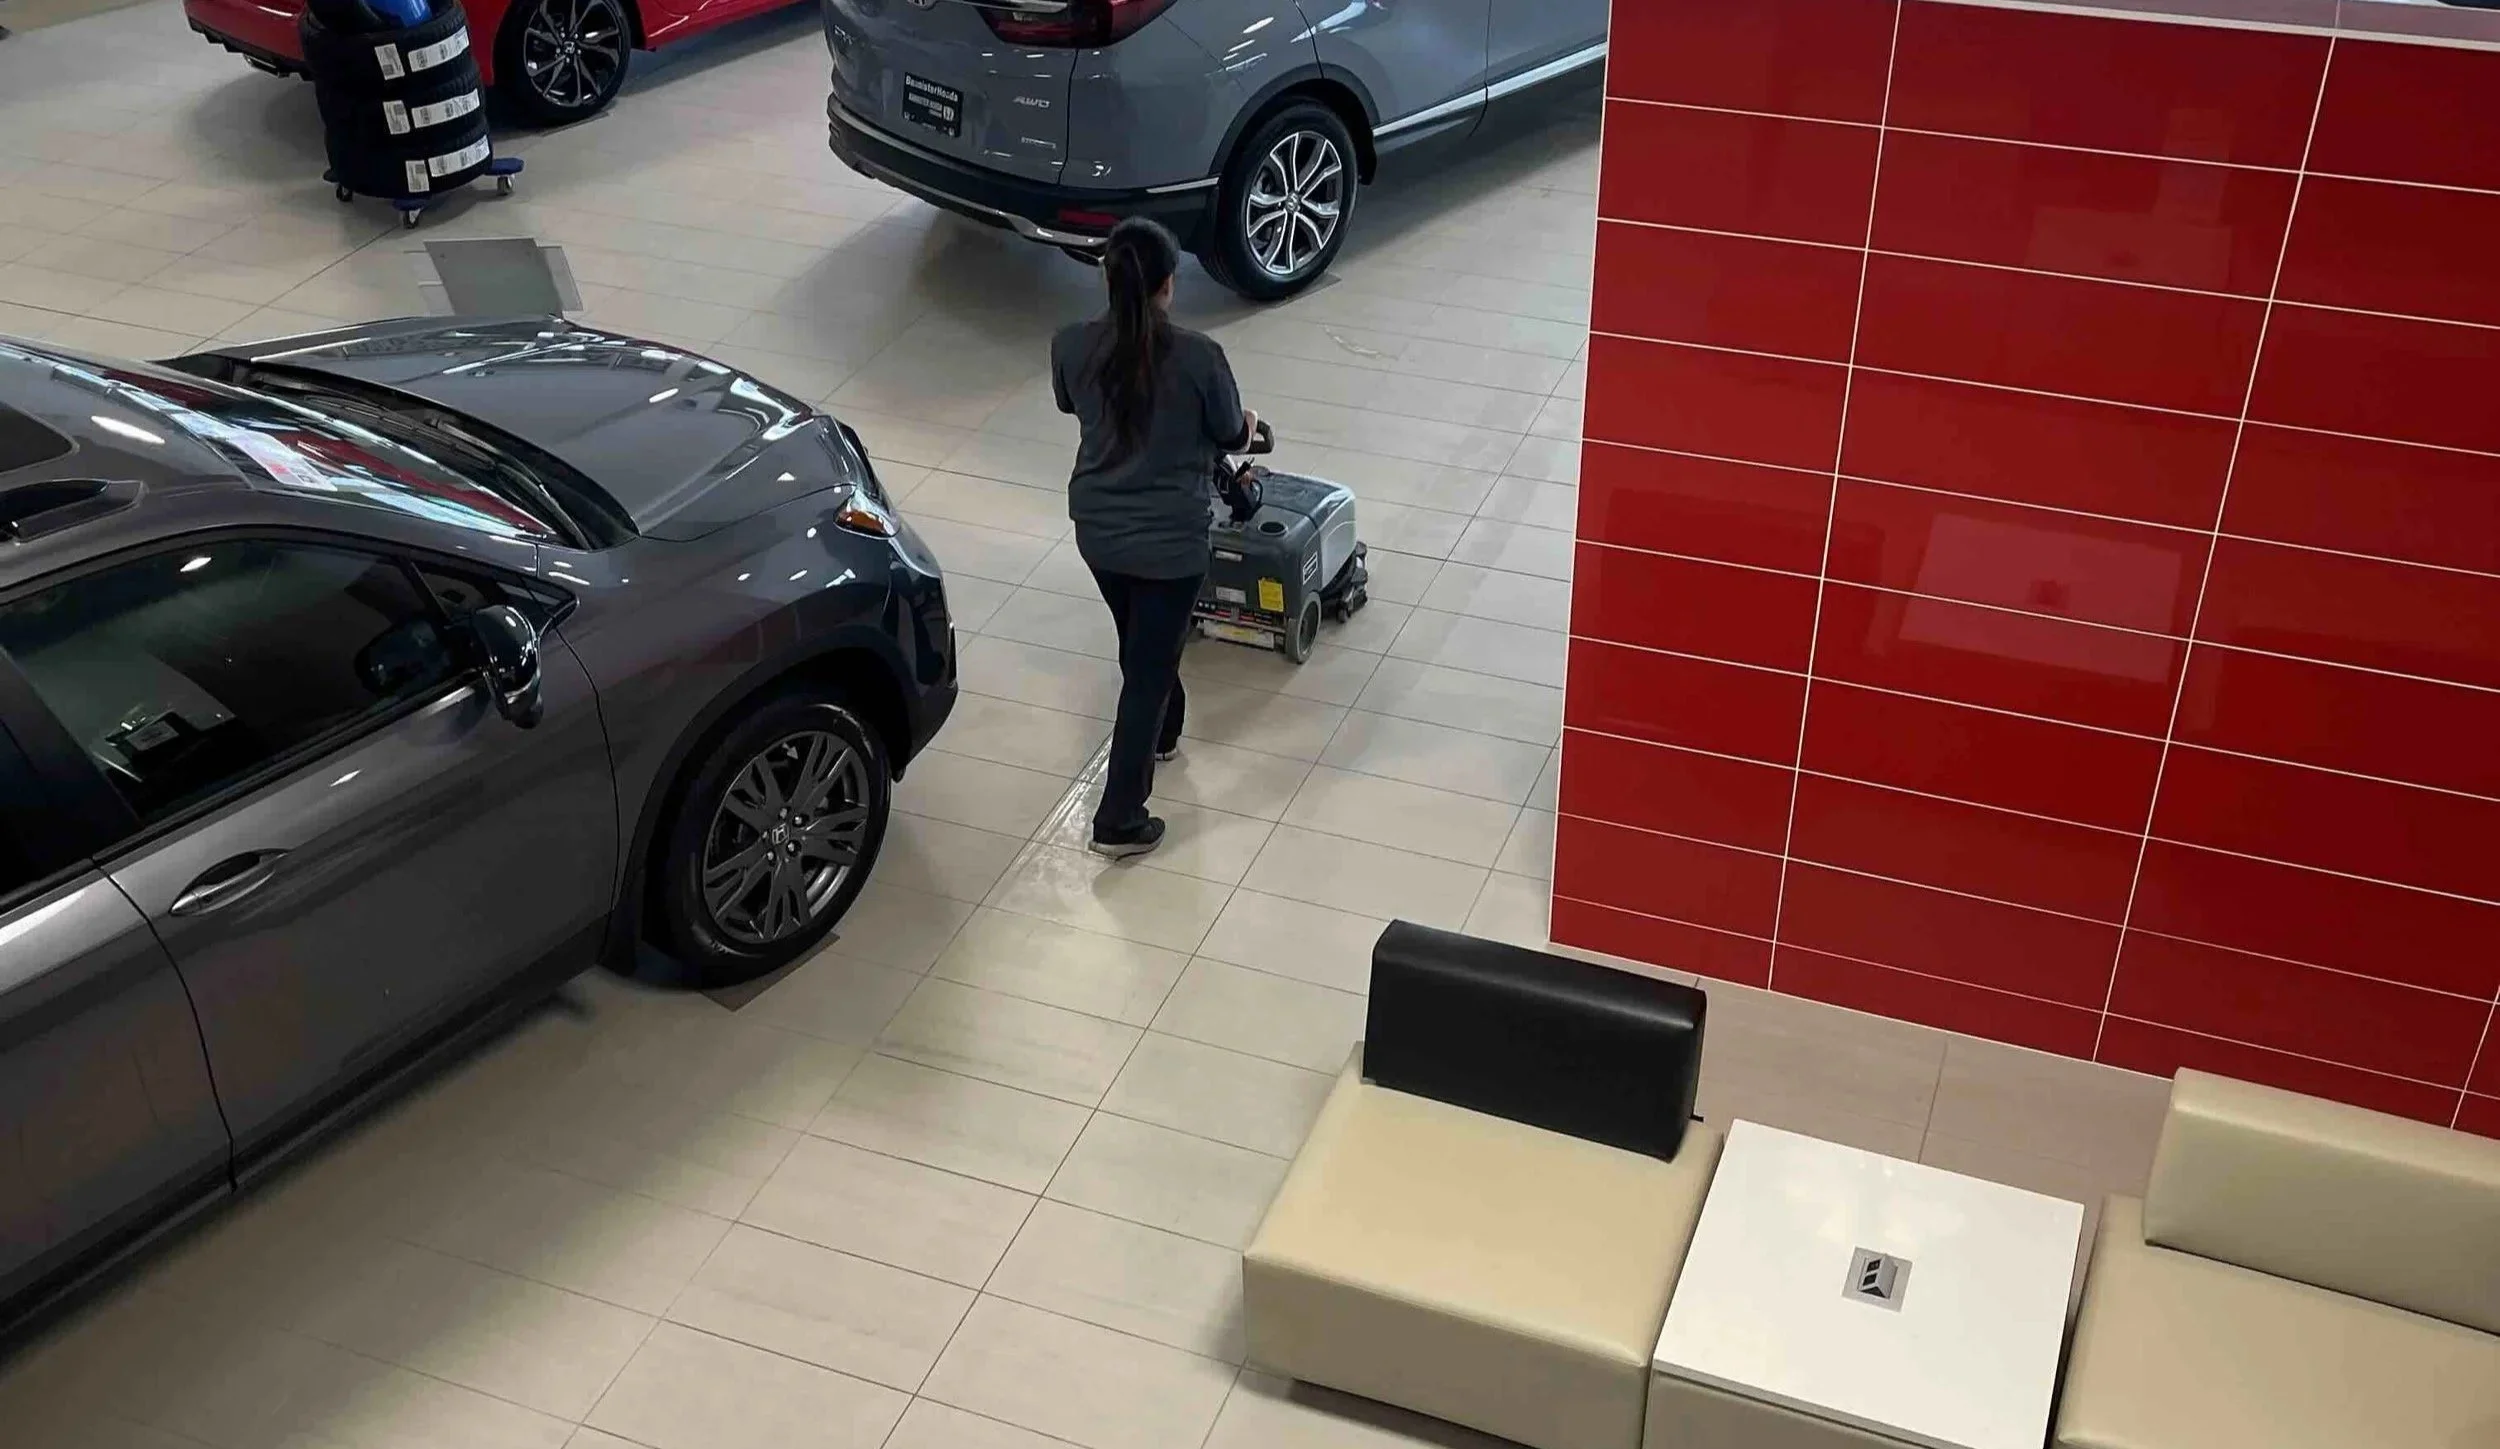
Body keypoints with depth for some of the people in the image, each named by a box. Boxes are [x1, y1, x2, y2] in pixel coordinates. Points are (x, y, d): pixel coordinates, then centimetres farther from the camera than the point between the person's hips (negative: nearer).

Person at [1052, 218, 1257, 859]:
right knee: (1149, 664, 6)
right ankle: (1119, 820, 8)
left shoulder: (1071, 345, -11)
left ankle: (1161, 731, 54)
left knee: (1143, 643, 29)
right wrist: (1248, 423, 21)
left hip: (1097, 529, 5)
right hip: (1170, 538, -4)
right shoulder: (1198, 356, -21)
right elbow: (1230, 436, -4)